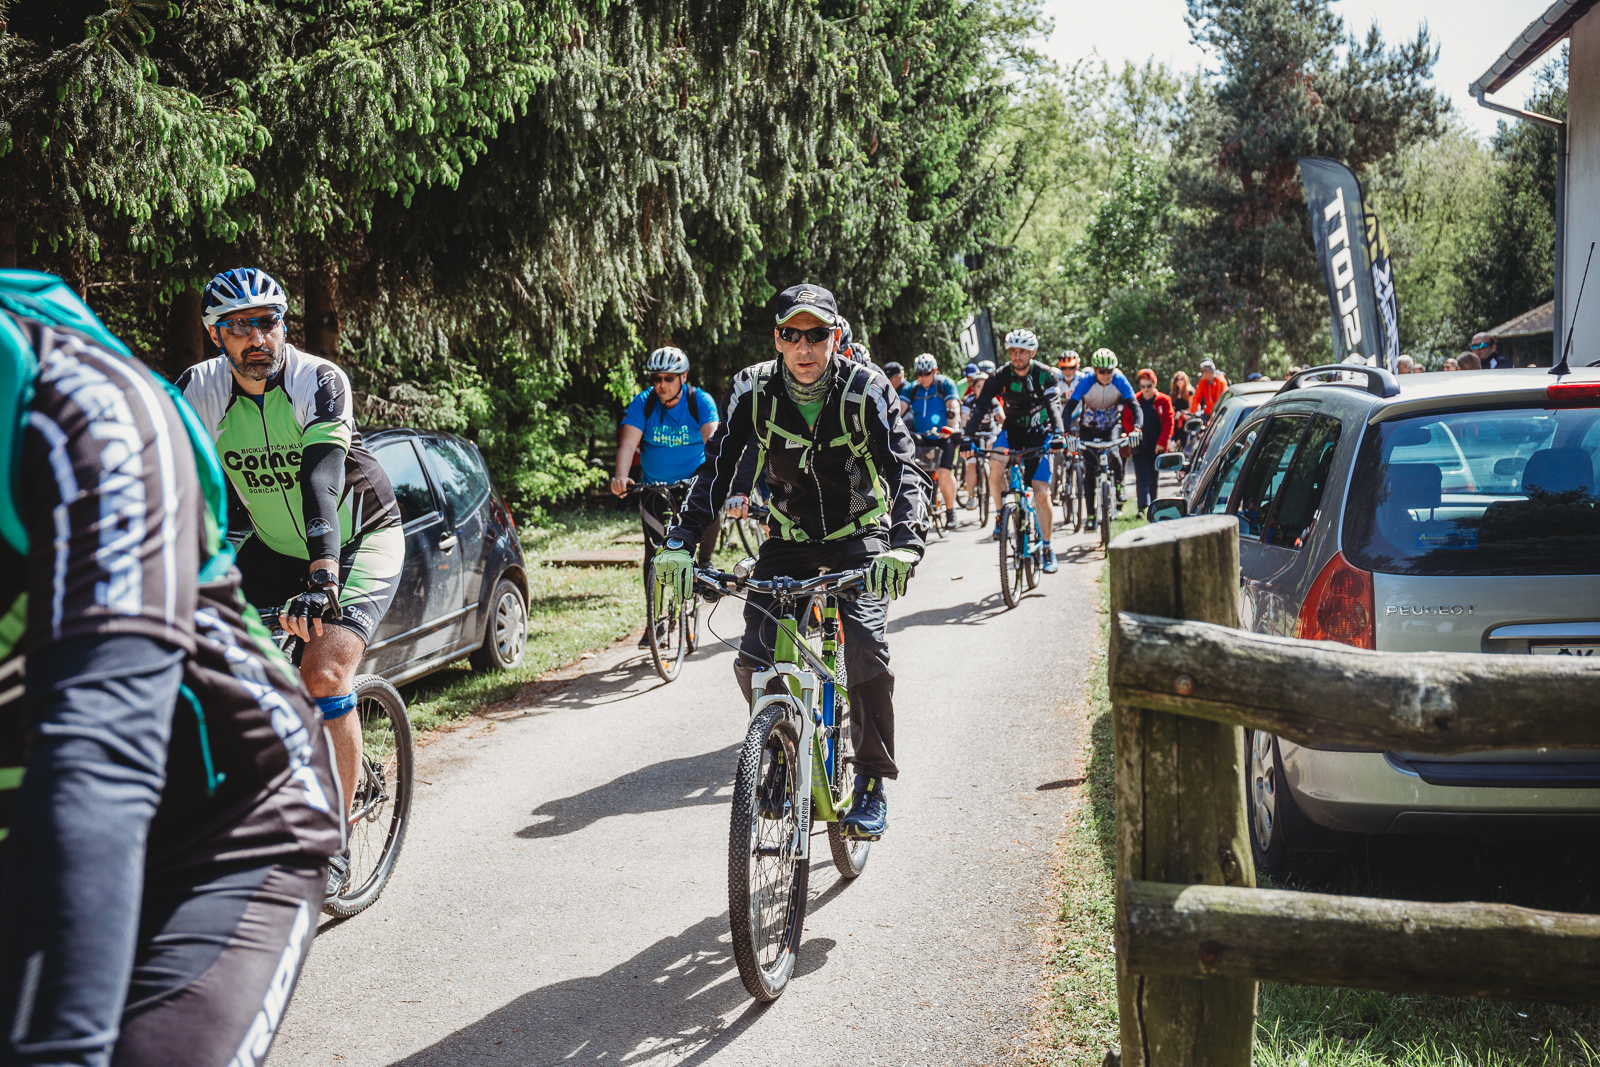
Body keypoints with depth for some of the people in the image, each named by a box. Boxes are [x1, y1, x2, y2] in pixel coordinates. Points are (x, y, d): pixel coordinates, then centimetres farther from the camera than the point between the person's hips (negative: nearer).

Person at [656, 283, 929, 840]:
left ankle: (872, 782, -3)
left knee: (866, 649, -23)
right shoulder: (754, 388, -13)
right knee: (754, 660, -12)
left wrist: (905, 543, -44)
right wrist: (681, 542, -28)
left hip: (859, 536, -2)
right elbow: (716, 468, -15)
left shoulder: (867, 389, -19)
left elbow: (906, 469, -26)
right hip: (789, 538, 2)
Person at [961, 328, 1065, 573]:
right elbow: (981, 406, -18)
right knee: (996, 466, -32)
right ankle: (1000, 515, -9)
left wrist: (1057, 433, -46)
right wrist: (967, 436, -34)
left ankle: (1047, 548, 6)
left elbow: (1053, 406, -28)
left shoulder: (1046, 375, -15)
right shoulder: (1001, 376, -11)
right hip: (1012, 431, 1)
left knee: (1042, 495, -10)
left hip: (1039, 436, -1)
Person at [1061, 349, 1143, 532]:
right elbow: (1069, 408, -29)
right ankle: (1091, 515, -1)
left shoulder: (1120, 381, -21)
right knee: (1090, 468, -9)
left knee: (1113, 455, -29)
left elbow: (1135, 407, -26)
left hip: (1111, 426, 0)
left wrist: (1137, 428, -45)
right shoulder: (1085, 382, -24)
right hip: (1089, 428, 0)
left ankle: (1119, 484, 3)